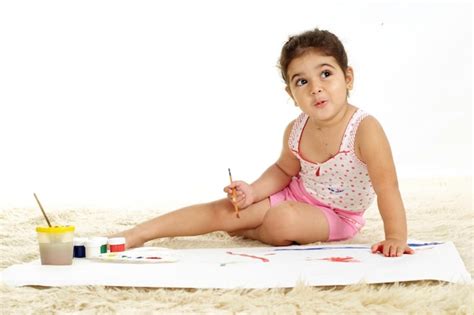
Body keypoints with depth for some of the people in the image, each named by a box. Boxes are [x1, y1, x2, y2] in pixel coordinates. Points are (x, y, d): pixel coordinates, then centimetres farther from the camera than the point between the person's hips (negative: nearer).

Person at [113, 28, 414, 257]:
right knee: (224, 210, -10)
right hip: (296, 194, 5)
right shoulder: (295, 131, -11)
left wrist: (396, 238, -33)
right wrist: (253, 191, -10)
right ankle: (138, 234, -4)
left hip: (336, 215, -5)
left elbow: (387, 187, -27)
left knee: (283, 220, -34)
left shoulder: (365, 129, -29)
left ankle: (254, 231, 2)